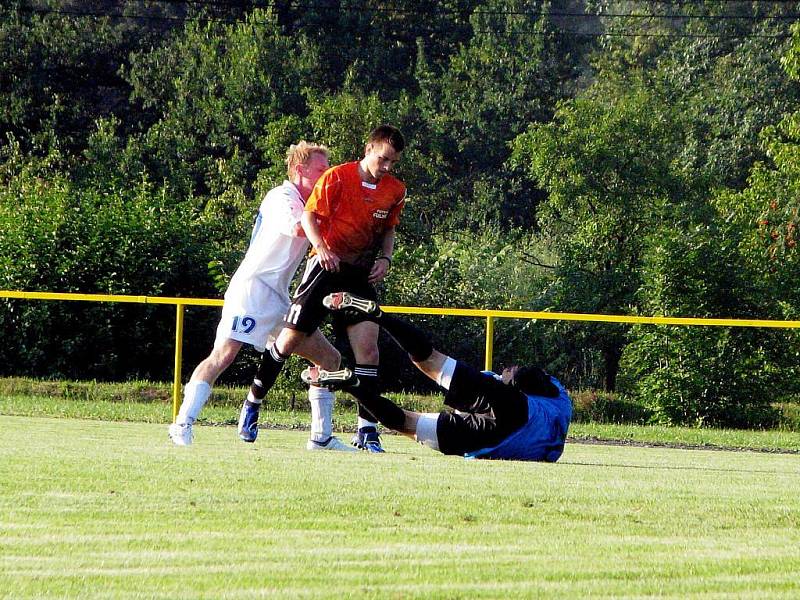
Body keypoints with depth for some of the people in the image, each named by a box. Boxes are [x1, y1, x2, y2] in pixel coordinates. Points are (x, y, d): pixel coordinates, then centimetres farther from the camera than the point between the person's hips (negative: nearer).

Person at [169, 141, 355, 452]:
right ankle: (183, 424, -25)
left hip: (279, 298, 10)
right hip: (252, 288, -10)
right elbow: (298, 228, -27)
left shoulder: (305, 203, 22)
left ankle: (321, 436, 11)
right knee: (224, 354, -22)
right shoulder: (282, 197, -7)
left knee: (329, 357, 8)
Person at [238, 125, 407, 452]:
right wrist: (322, 248, -26)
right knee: (289, 341, -1)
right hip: (328, 266, -3)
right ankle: (252, 403, 20)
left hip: (362, 276, 3)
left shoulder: (395, 190, 5)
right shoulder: (337, 177, -10)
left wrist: (385, 258, 0)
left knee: (368, 346, -10)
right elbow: (309, 215, -9)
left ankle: (367, 430, -6)